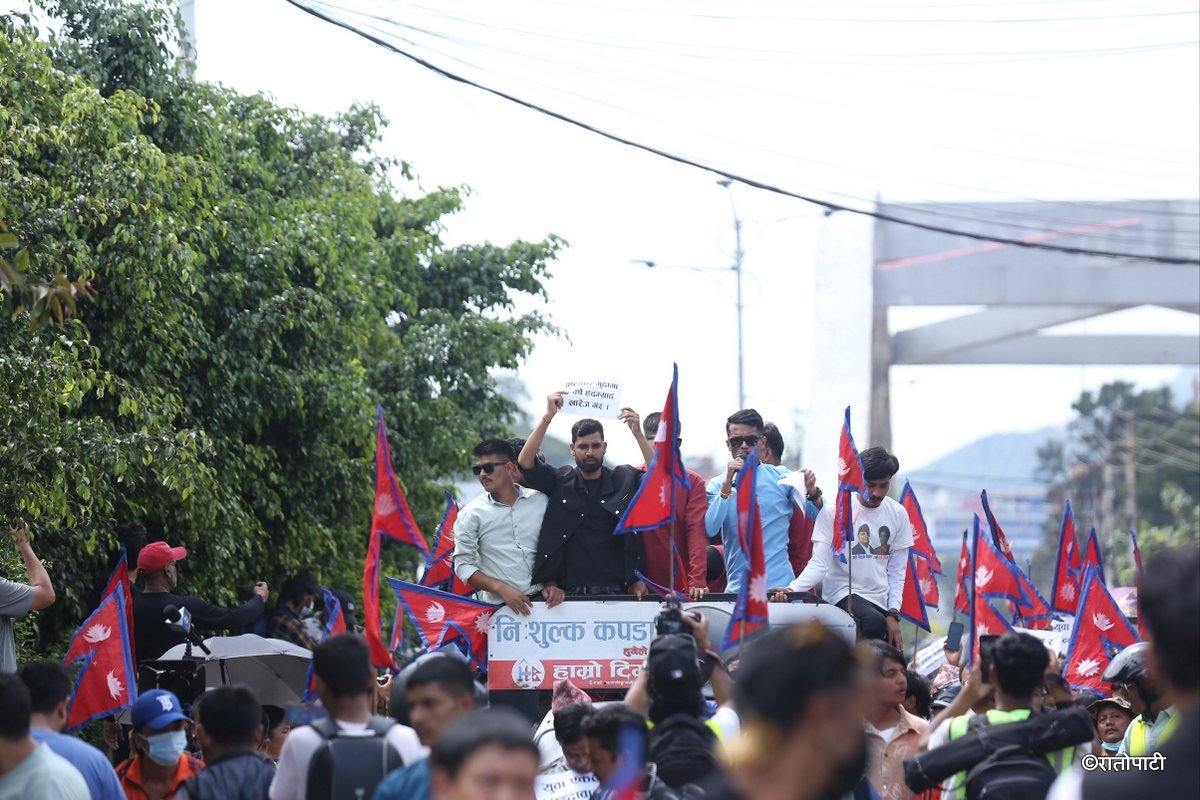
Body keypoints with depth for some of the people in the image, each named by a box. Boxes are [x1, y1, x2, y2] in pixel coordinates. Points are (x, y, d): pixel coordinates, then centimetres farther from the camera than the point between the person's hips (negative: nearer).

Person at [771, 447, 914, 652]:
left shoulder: (898, 514, 6)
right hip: (843, 594, -5)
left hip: (881, 601, 5)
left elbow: (897, 571, 10)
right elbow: (819, 564, -11)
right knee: (874, 623, -35)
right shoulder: (833, 511, -7)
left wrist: (893, 615, -1)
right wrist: (791, 589, -28)